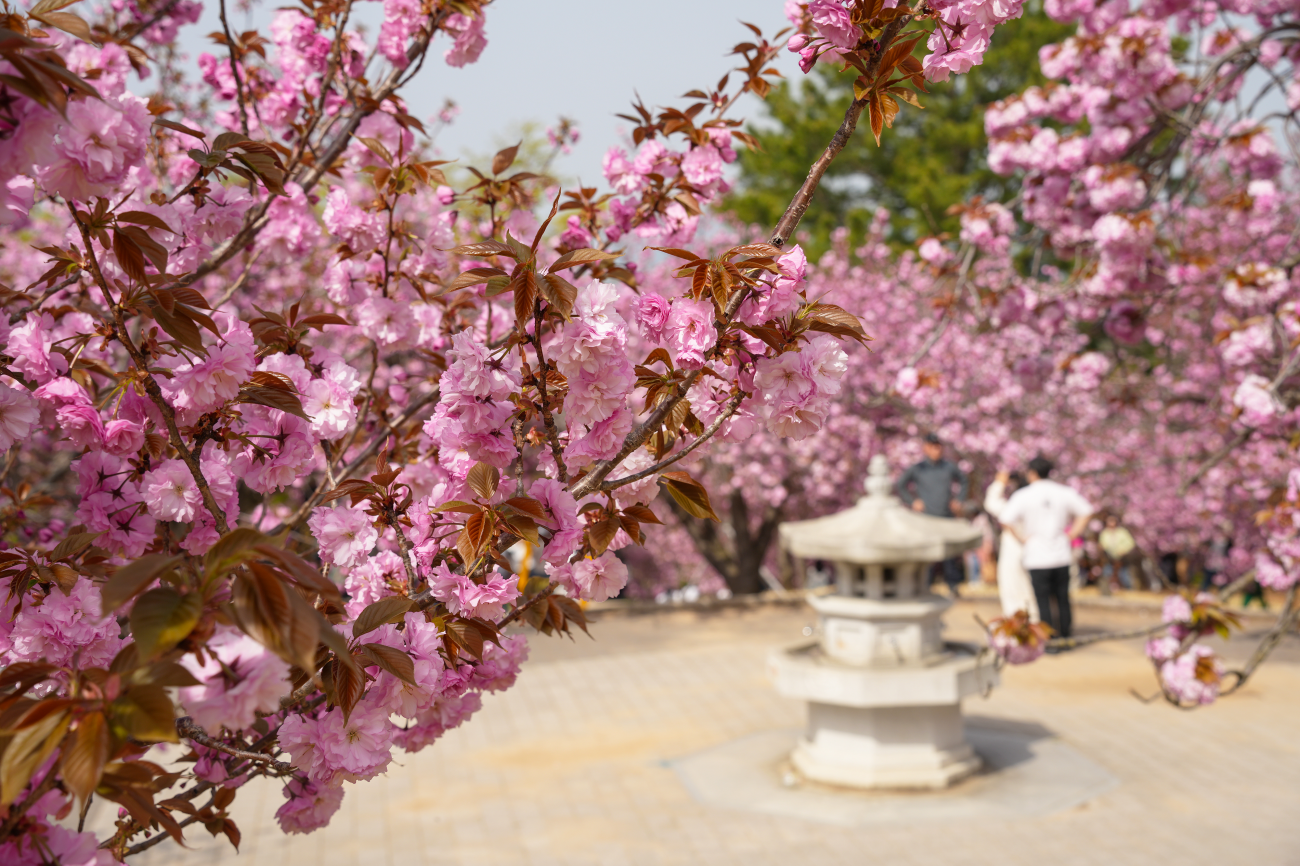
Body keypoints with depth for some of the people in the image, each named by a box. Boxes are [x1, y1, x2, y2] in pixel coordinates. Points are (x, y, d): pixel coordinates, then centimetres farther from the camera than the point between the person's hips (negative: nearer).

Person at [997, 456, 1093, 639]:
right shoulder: (1065, 492, 3)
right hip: (1061, 555, 3)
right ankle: (1065, 634, 17)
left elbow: (1006, 520, -15)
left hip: (1037, 557, -3)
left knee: (1043, 598, 0)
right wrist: (1071, 534, 7)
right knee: (1062, 598, 11)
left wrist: (1023, 538, -6)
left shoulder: (1022, 496, -7)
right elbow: (1085, 512, 7)